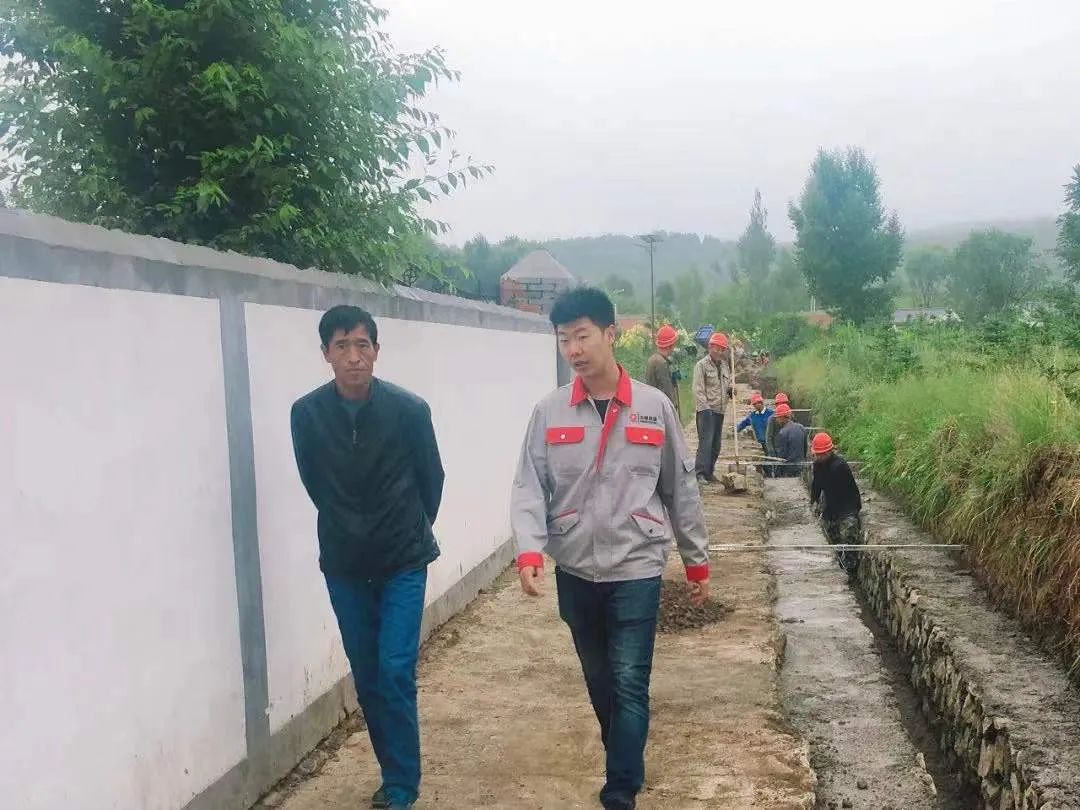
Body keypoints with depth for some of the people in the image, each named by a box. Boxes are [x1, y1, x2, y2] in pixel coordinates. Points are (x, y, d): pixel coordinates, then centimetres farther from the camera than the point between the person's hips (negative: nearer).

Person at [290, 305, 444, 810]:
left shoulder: (408, 409, -15)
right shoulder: (307, 414, -10)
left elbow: (431, 479, 0)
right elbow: (313, 483, 6)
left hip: (404, 562, -2)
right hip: (344, 566, 3)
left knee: (396, 672, -7)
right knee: (366, 677, 10)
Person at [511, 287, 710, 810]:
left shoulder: (654, 407, -3)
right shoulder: (549, 412, -2)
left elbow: (681, 490, 3)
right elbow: (529, 488, -6)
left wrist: (697, 562, 7)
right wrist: (529, 551, -23)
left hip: (635, 569, -2)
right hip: (575, 572, 3)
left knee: (629, 683, -5)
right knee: (599, 681, 17)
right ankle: (628, 760, 40)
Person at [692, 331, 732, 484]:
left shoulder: (724, 365, 16)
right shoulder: (701, 365, -6)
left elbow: (727, 384, 27)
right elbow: (698, 390, -11)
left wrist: (730, 389, 3)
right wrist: (704, 407, -20)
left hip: (720, 410, 7)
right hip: (706, 410, -7)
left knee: (716, 443, 9)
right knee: (706, 441, -13)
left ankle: (709, 472, 16)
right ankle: (700, 473, -13)